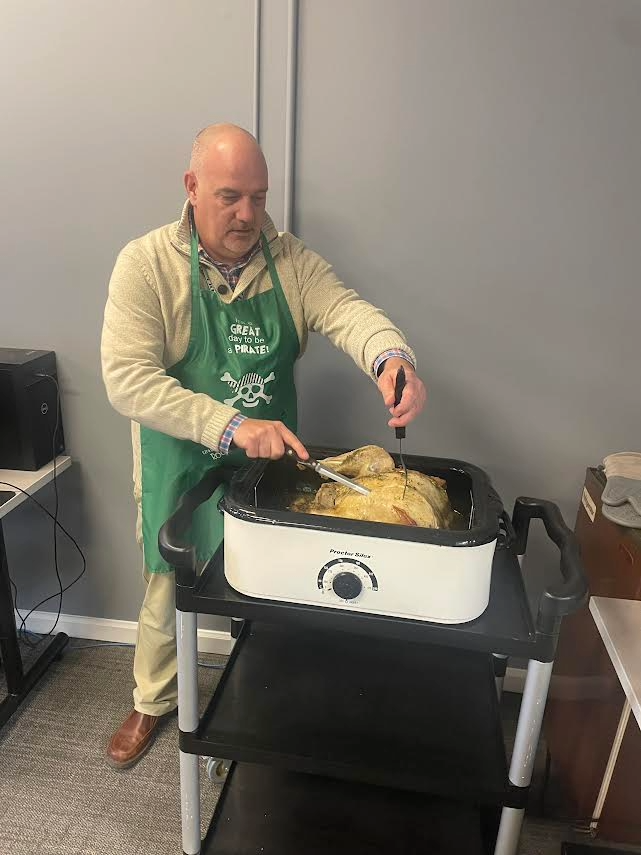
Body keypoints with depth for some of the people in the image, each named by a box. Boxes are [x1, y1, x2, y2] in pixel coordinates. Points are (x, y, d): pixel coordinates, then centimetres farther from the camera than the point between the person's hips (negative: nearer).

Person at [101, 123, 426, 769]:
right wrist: (230, 426, -34)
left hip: (270, 459, 3)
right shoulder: (146, 263, -15)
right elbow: (127, 379, -23)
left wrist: (392, 356, -42)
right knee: (167, 595, 18)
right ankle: (153, 702, 48)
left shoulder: (290, 259, -4)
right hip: (182, 465, -2)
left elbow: (345, 309, -18)